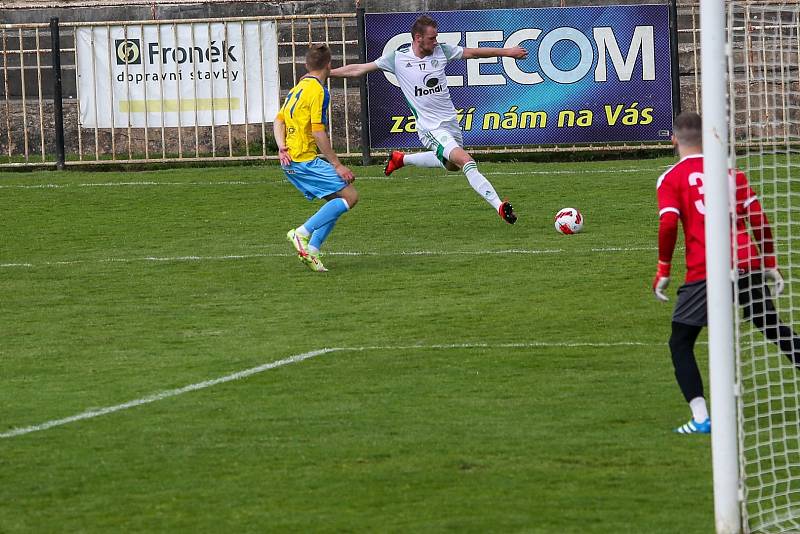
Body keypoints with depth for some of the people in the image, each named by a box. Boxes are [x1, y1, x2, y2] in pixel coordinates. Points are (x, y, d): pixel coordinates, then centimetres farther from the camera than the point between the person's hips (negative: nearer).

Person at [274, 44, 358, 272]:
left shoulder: (297, 88, 17)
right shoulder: (318, 91, -11)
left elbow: (279, 120, 17)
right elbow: (319, 132, -17)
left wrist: (282, 147, 3)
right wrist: (337, 165, -14)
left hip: (290, 161, 9)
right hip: (305, 160, -9)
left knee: (337, 201, 11)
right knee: (350, 196, -11)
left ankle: (312, 248, 0)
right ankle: (302, 232, -16)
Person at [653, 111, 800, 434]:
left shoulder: (671, 178, 3)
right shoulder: (729, 169, 14)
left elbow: (668, 225, -11)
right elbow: (759, 219, 10)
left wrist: (663, 271, -2)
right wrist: (770, 264, 17)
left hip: (705, 272, -4)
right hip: (748, 264, 4)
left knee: (680, 344, 5)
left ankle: (701, 418, -10)